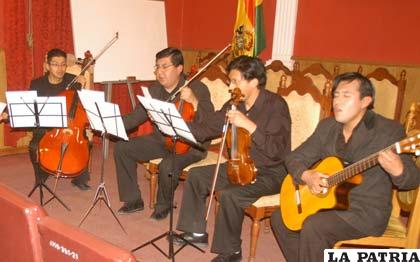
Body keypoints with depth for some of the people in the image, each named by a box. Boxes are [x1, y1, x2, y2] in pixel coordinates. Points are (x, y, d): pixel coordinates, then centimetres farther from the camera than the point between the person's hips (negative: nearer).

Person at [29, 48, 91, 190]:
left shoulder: (73, 81, -1)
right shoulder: (37, 84, 2)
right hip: (44, 128, 0)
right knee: (34, 147, -27)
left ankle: (80, 179, 0)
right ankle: (40, 180, 5)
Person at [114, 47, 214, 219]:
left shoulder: (197, 89, -14)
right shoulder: (154, 89, 5)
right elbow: (137, 116, 10)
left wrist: (194, 102, -39)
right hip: (160, 140, 7)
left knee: (167, 166, -34)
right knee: (122, 148, -4)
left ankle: (163, 205, -1)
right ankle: (134, 200, 8)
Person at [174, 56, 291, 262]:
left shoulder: (276, 105, -20)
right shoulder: (235, 105, 2)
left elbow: (276, 150, -29)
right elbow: (207, 128, 5)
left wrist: (249, 125, -33)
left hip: (270, 173, -8)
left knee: (229, 194, -30)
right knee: (196, 175, 4)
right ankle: (197, 232, 18)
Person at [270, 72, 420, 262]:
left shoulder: (389, 130, -13)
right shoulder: (327, 126, 4)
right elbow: (295, 157, 7)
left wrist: (397, 171, -37)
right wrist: (306, 175, -15)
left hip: (367, 212, -6)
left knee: (313, 227, -28)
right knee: (280, 218, -1)